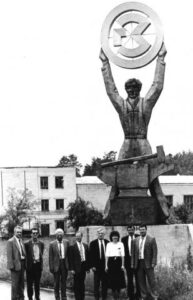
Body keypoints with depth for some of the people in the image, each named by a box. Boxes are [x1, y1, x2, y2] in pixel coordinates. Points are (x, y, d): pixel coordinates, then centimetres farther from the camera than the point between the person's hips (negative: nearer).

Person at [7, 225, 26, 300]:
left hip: (22, 264, 7)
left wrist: (24, 264, 8)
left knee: (21, 283, 12)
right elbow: (9, 255, -11)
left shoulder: (21, 241, 14)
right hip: (16, 264, -7)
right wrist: (12, 265, -16)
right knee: (15, 283, -3)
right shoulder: (11, 241, -8)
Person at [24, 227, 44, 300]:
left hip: (38, 265, 3)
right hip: (30, 266, -3)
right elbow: (26, 255, -3)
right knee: (29, 284, 3)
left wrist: (41, 265, 10)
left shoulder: (41, 244, 6)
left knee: (37, 283, 11)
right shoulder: (27, 244, -6)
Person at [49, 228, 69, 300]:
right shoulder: (52, 244, -5)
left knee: (64, 281, 9)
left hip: (65, 264, 2)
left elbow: (68, 254, 7)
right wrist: (51, 267, -8)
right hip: (56, 264, -2)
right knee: (56, 282, 5)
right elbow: (50, 257, -4)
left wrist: (69, 264, 3)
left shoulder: (66, 242, 3)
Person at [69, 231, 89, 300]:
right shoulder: (72, 247, -4)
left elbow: (87, 257, 13)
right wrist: (72, 269, -12)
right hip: (77, 267, -4)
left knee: (82, 283, 10)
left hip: (83, 266, 4)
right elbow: (71, 259, -6)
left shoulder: (85, 246, 11)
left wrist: (87, 267, 8)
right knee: (77, 284, 0)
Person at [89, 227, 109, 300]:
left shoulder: (107, 243, 6)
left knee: (105, 283, 4)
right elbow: (90, 255, 0)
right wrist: (92, 266, -8)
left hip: (105, 266, 1)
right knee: (96, 283, 2)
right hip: (97, 266, -1)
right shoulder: (93, 243, 2)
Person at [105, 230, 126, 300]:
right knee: (112, 279, 1)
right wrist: (106, 265, 0)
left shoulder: (120, 244, 5)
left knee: (119, 279, -1)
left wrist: (122, 265, -3)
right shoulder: (108, 244, 6)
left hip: (118, 261, 0)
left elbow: (122, 255, 3)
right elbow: (107, 255, 4)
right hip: (111, 262, 0)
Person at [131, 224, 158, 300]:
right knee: (141, 281, 6)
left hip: (148, 263, -4)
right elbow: (133, 252, 12)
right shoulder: (136, 240, 11)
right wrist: (133, 263, 7)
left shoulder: (151, 239, -2)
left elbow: (155, 252, -5)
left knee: (151, 280, -2)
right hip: (139, 263, 4)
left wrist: (153, 263, -12)